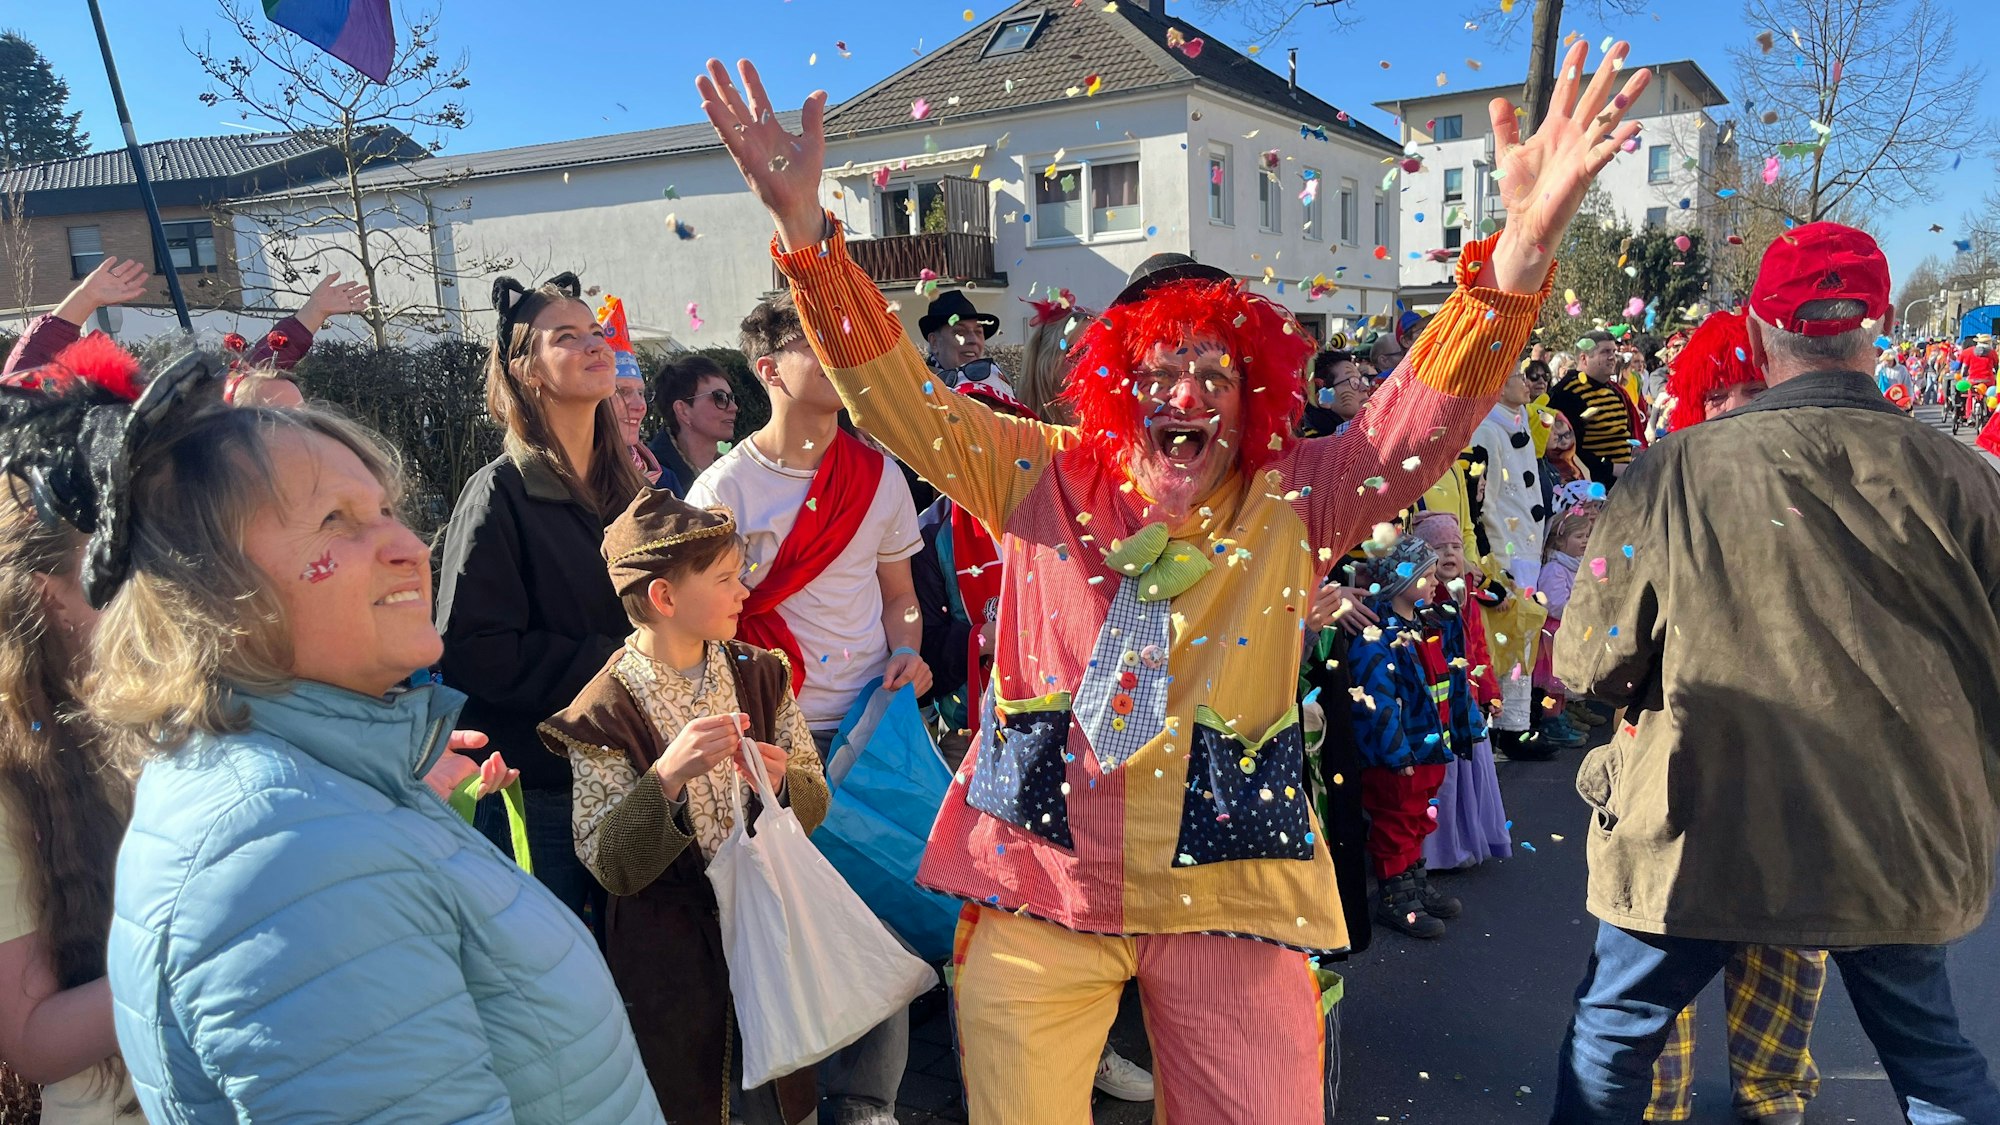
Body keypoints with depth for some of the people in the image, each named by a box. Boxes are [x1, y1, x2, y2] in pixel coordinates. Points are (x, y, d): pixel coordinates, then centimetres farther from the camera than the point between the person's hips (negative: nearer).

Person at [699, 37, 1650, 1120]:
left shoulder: (1292, 503, 1)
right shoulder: (1043, 478, 2)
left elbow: (1421, 420, -12)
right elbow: (897, 399, -2)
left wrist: (1524, 243, -27)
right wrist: (805, 226, -14)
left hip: (1227, 888, 0)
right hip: (1036, 879, 0)